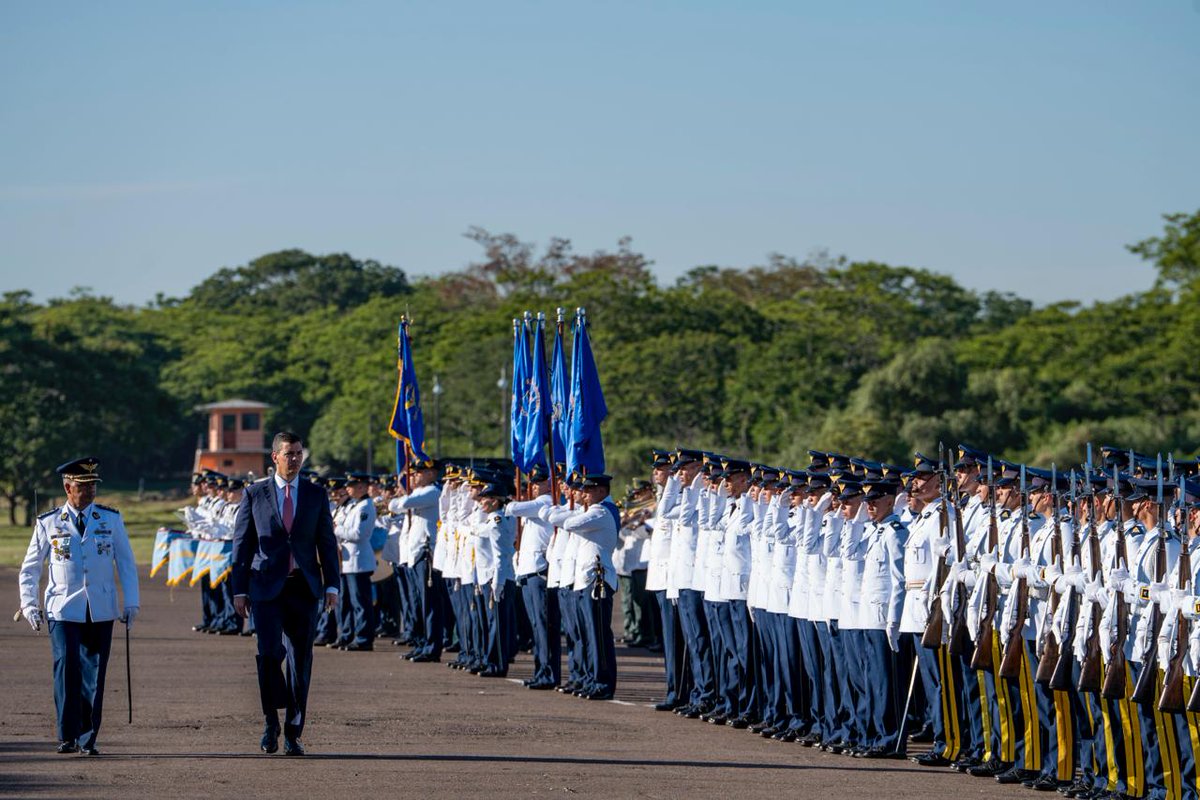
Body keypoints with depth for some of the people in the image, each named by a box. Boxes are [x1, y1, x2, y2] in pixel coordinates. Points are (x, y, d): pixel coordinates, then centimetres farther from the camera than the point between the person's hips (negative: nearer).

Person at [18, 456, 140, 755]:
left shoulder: (111, 519, 6)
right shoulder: (48, 523, 3)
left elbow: (126, 563, 10)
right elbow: (30, 567, 11)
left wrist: (131, 603, 4)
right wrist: (28, 604, 1)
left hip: (101, 610, 2)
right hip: (63, 610, -1)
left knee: (94, 673, 1)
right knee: (67, 666, -15)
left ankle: (88, 738, 11)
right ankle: (68, 736, -9)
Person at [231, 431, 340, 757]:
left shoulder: (316, 495, 9)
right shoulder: (254, 494, 5)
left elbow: (327, 542, 10)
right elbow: (241, 543, 6)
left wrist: (332, 584, 1)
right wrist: (240, 589, 1)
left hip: (304, 587, 2)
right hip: (267, 587, -2)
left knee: (300, 660, 2)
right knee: (270, 653, -15)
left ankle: (293, 733, 8)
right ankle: (271, 721, 3)